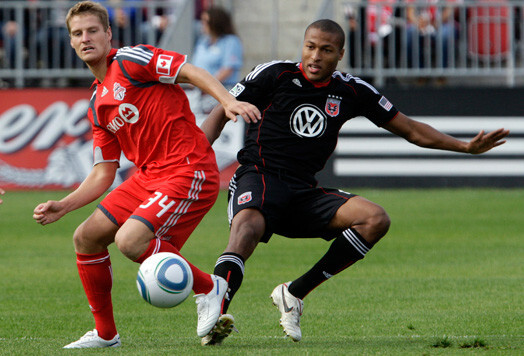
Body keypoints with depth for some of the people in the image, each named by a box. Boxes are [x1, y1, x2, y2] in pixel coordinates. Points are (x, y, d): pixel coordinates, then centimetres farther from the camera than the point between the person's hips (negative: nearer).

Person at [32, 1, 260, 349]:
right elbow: (104, 173, 19)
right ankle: (105, 333, 18)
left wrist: (229, 102, -30)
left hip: (188, 172, -9)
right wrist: (63, 206, 9)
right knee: (86, 238, 6)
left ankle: (208, 287, -5)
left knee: (130, 240, -26)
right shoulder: (98, 106, 18)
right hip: (147, 177, 9)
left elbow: (192, 72, -14)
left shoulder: (130, 61, -5)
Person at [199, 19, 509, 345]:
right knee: (248, 228, -38)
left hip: (304, 194, 5)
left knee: (376, 220, -16)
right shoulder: (275, 75, -2)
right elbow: (223, 112, 3)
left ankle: (294, 294, -14)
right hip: (258, 181, -5)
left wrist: (465, 146, 7)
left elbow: (410, 129, 15)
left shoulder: (352, 92, 8)